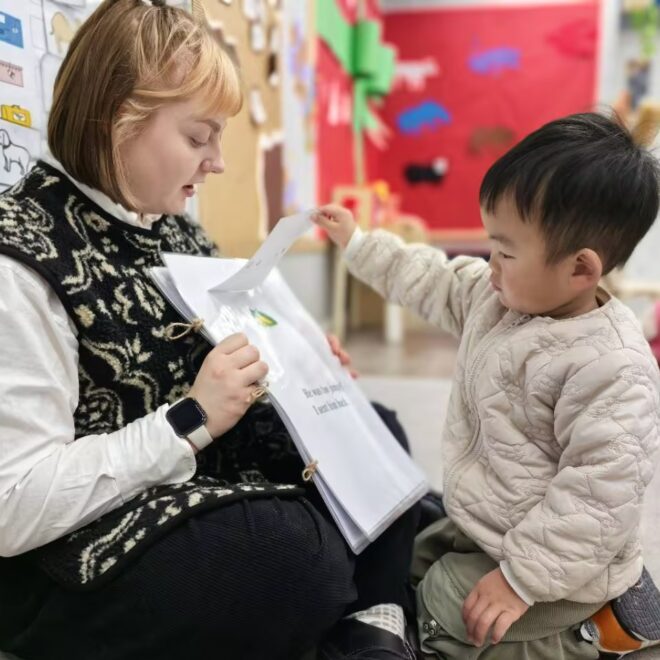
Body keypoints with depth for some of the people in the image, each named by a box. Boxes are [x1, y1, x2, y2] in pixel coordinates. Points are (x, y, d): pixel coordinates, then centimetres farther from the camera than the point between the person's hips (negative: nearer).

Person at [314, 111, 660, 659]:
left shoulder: (611, 366, -30)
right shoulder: (498, 296, -6)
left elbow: (600, 489, -30)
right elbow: (431, 281, 10)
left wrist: (522, 578, -26)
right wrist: (358, 243, 13)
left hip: (551, 559, -8)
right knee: (406, 565, 21)